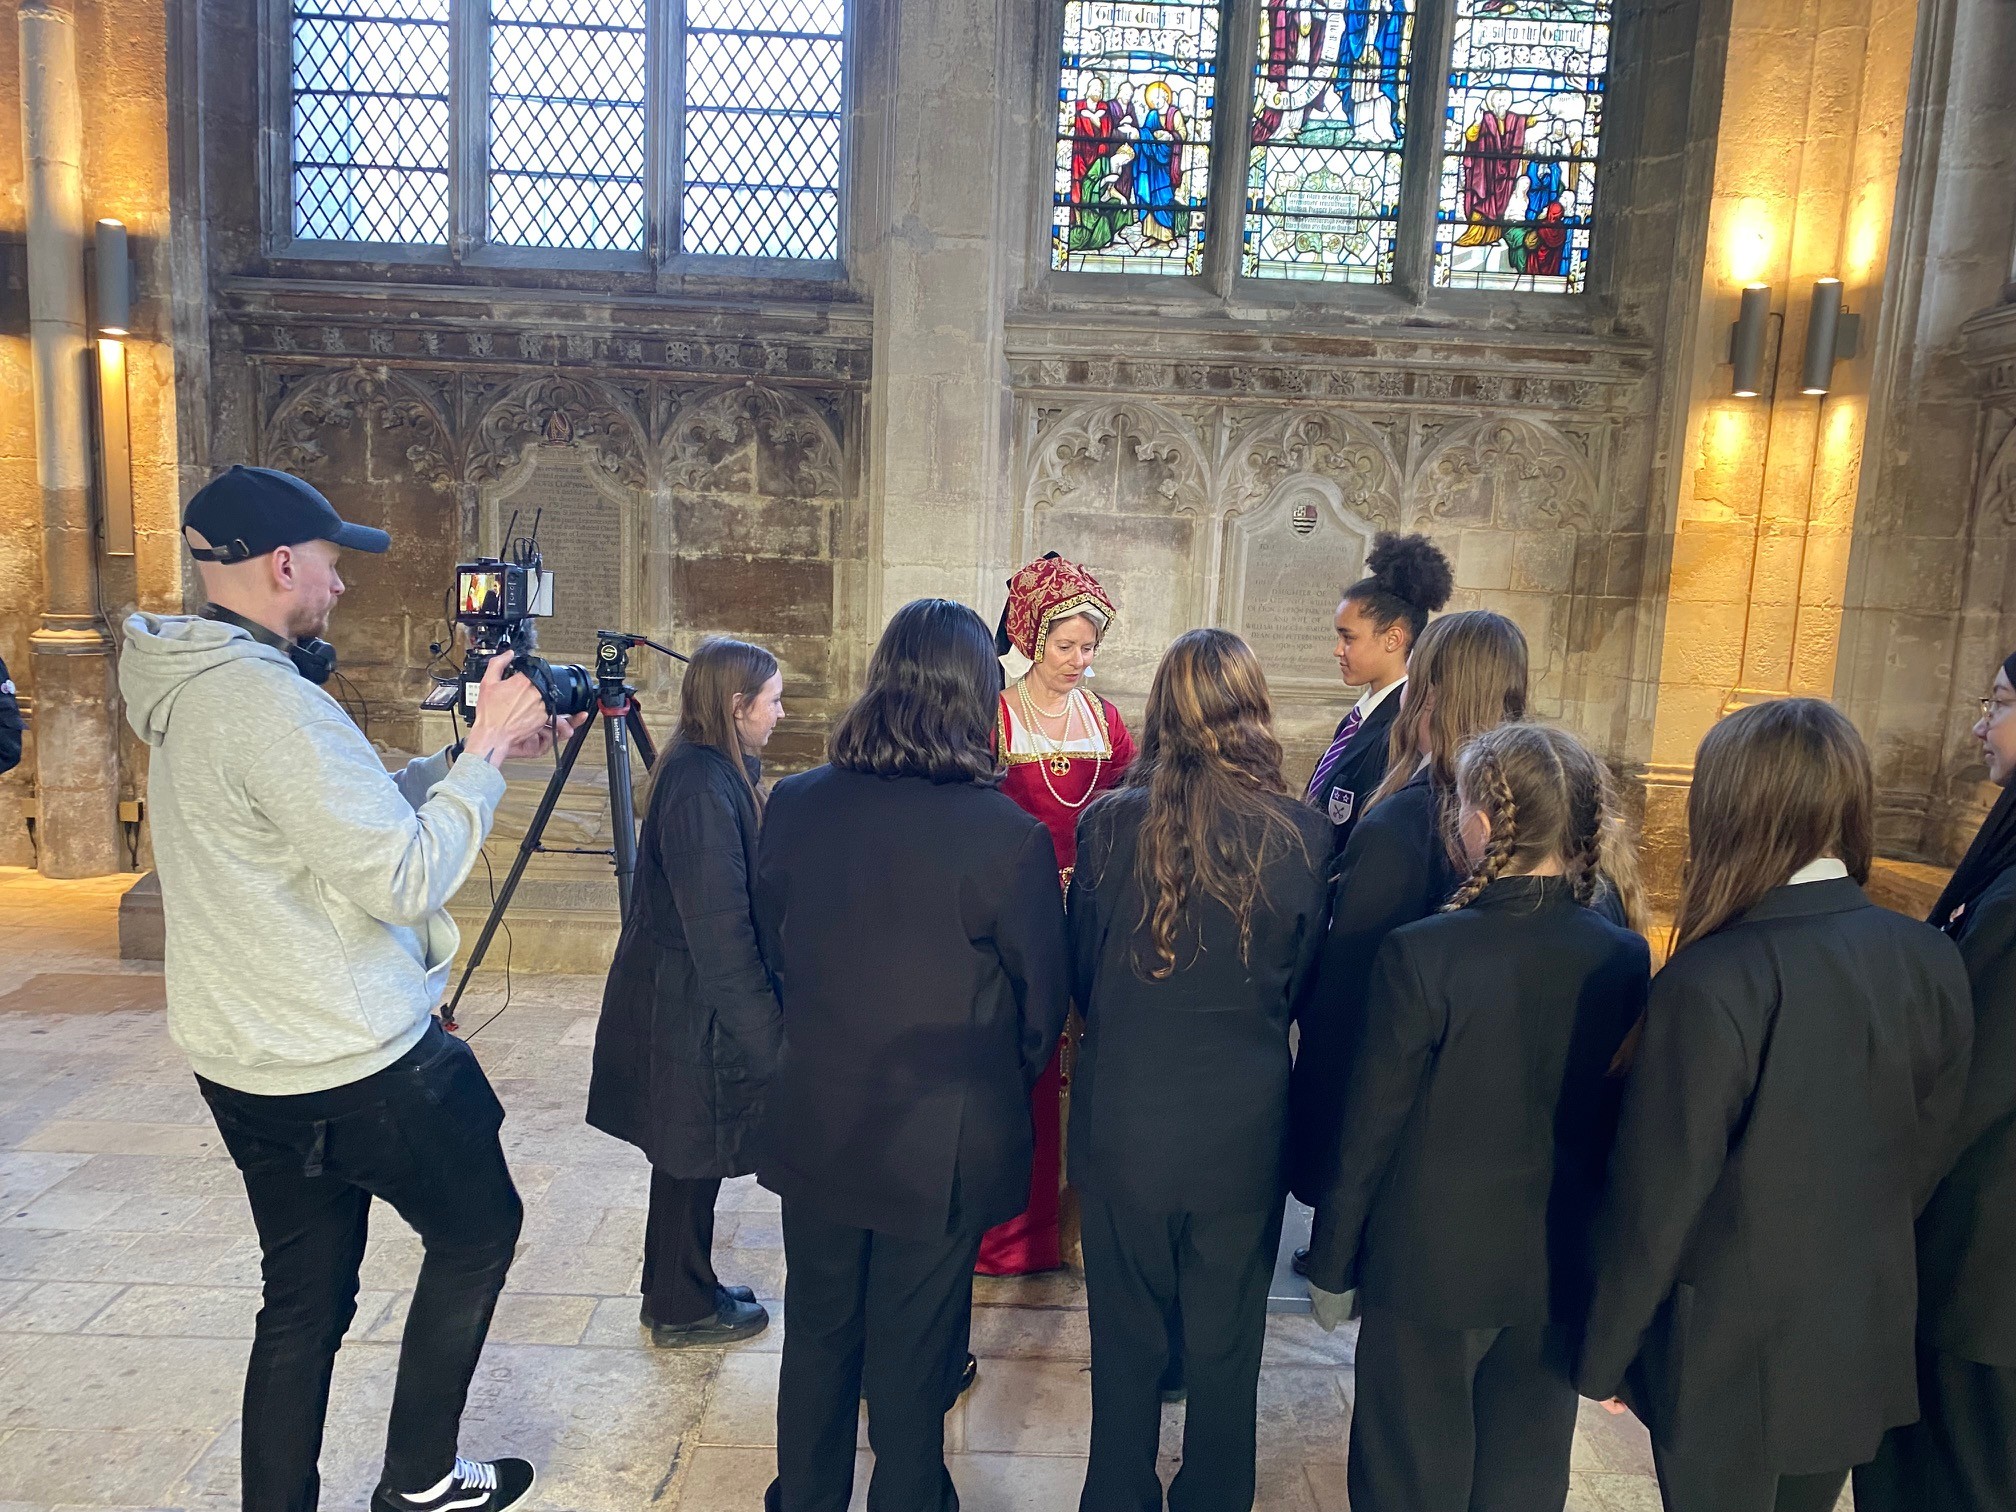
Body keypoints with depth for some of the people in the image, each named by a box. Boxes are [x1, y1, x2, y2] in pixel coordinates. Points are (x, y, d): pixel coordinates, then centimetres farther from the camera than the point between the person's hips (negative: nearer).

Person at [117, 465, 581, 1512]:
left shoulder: (195, 692, 8)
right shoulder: (272, 703, -24)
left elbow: (351, 811, 15)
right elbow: (403, 878, -27)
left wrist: (479, 751, 9)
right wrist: (485, 750, -16)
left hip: (246, 1064, 9)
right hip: (354, 1068, -9)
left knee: (304, 1303, 18)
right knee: (477, 1229, 14)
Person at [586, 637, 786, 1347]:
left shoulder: (714, 773, 6)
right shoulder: (703, 788, -24)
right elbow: (721, 927, -24)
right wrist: (765, 1031, -20)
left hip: (677, 994, 10)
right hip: (692, 1008, -10)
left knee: (687, 1155, 20)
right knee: (692, 1157, 7)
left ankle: (680, 1291, 36)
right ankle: (684, 1310, 24)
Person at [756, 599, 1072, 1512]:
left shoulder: (793, 807, -12)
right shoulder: (1009, 837, -23)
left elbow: (772, 955, 3)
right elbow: (1044, 1000, -10)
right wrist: (1008, 1087, 11)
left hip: (816, 1126, 4)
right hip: (943, 1148, -3)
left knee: (817, 1336, 24)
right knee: (913, 1361, 16)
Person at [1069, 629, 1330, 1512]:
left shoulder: (1108, 824, -14)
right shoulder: (1303, 837, -13)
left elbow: (1080, 976, -1)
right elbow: (1303, 986, 2)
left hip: (1124, 1124, 0)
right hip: (1244, 1131, 0)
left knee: (1126, 1341, 20)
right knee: (1226, 1349, 20)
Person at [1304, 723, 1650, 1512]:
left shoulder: (1421, 953, -23)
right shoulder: (1626, 957, -11)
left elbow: (1370, 1130, -16)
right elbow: (1623, 1122, 0)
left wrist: (1331, 1266, -2)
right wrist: (1596, 1243, 16)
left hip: (1432, 1265, -4)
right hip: (1561, 1269, 4)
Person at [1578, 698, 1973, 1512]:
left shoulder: (1711, 983, -28)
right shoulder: (1932, 961, -9)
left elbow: (1654, 1198, -21)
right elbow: (1926, 1153, 3)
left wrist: (1603, 1354, -7)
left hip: (1730, 1356, -5)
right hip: (1864, 1345, 5)